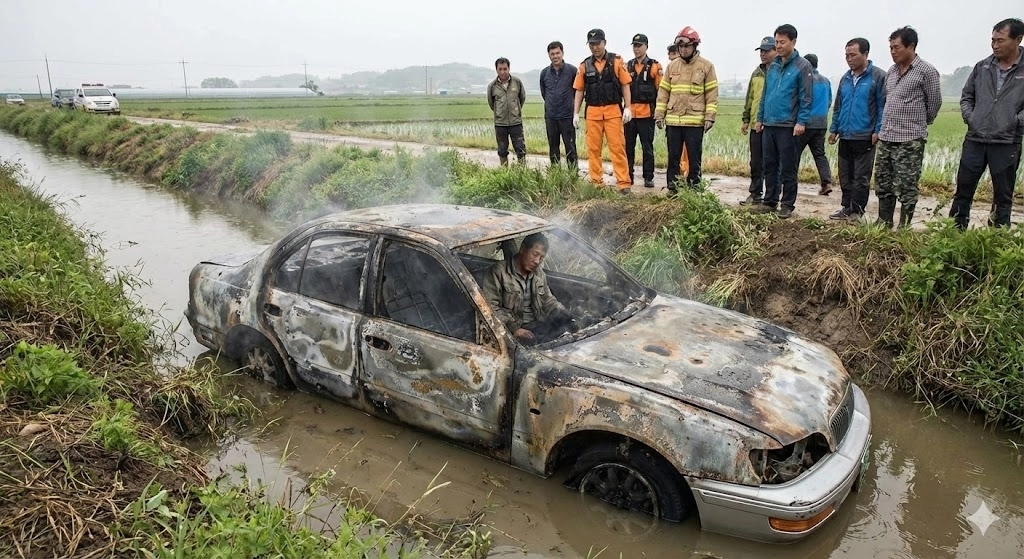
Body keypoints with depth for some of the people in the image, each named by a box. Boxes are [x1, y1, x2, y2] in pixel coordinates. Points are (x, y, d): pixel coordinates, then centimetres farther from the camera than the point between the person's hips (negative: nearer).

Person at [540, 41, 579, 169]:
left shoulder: (572, 70, -5)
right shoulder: (544, 73, 5)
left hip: (567, 116, -3)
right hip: (550, 116, 3)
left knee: (570, 147, -3)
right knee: (553, 148, 10)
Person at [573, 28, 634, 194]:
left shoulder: (616, 61, 2)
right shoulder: (584, 65, 8)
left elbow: (625, 85, 2)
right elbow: (579, 90, 11)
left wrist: (628, 107, -6)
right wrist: (576, 113, 6)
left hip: (613, 111, -2)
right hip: (593, 112, 3)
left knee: (617, 147, -4)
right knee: (593, 149, 5)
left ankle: (623, 183, -4)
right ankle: (596, 182, 13)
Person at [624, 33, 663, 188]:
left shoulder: (654, 66, 1)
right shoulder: (627, 66, 11)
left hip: (647, 113, -3)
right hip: (629, 112, 3)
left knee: (647, 147, 3)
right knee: (628, 146, 7)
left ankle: (648, 177, 9)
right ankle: (628, 176, 16)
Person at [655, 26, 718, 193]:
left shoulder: (706, 66, 0)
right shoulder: (672, 66, 10)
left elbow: (712, 93, -2)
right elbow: (663, 92, 11)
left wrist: (710, 117, -9)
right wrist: (659, 114, 5)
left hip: (695, 122, -3)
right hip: (673, 120, 3)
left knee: (694, 158, 4)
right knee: (673, 157, 8)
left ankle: (694, 189, 13)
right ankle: (672, 188, 17)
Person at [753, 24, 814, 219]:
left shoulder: (802, 67, -6)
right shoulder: (773, 66, 13)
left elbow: (806, 98, -10)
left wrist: (801, 122, -16)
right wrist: (760, 118, 14)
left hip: (788, 126, -6)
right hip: (768, 125, 6)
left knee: (788, 168, 2)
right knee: (770, 166, 11)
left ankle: (787, 205, 10)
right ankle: (769, 201, 20)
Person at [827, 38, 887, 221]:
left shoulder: (878, 76, -6)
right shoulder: (846, 78, 13)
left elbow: (883, 106, -8)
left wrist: (878, 130, -13)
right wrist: (834, 129, 14)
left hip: (864, 137, -6)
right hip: (845, 137, 6)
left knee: (861, 178, 0)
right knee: (845, 176, 11)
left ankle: (856, 211, 7)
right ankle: (847, 208, 19)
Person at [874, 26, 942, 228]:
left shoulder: (926, 71, -6)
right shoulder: (891, 71, 12)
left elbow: (934, 102, 0)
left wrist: (919, 123, 11)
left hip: (910, 141, -7)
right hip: (885, 138, 7)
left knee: (905, 187, -3)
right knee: (883, 184, 11)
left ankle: (904, 227, 5)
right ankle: (884, 223, 22)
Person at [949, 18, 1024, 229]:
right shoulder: (982, 67, 6)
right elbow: (966, 96, 16)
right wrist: (970, 117, 3)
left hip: (1006, 144, -3)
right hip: (974, 141, 3)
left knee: (1003, 197, 7)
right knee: (963, 191, 8)